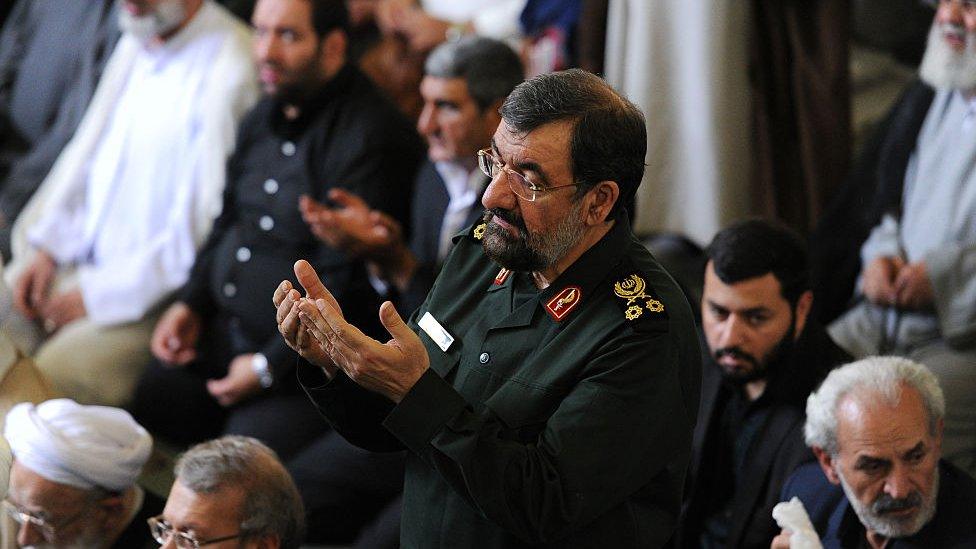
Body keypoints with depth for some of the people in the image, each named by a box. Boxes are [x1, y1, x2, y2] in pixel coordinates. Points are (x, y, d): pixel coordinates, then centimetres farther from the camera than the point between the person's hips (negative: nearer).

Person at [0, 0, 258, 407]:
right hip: (80, 258, 8)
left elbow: (204, 230, -18)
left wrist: (97, 293, -14)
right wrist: (44, 246, 7)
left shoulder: (229, 71, -17)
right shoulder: (135, 45, 11)